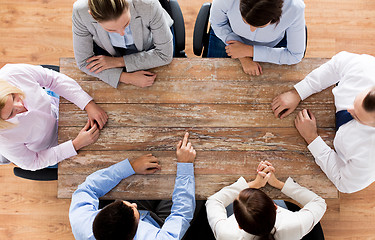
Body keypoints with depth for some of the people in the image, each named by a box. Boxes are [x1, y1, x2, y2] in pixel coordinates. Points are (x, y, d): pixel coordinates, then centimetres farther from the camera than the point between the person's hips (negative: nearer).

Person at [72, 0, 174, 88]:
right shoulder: (80, 11, -36)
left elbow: (165, 54, -27)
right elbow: (83, 62, -23)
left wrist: (119, 62, -29)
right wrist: (127, 78, -34)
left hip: (150, 46, 0)